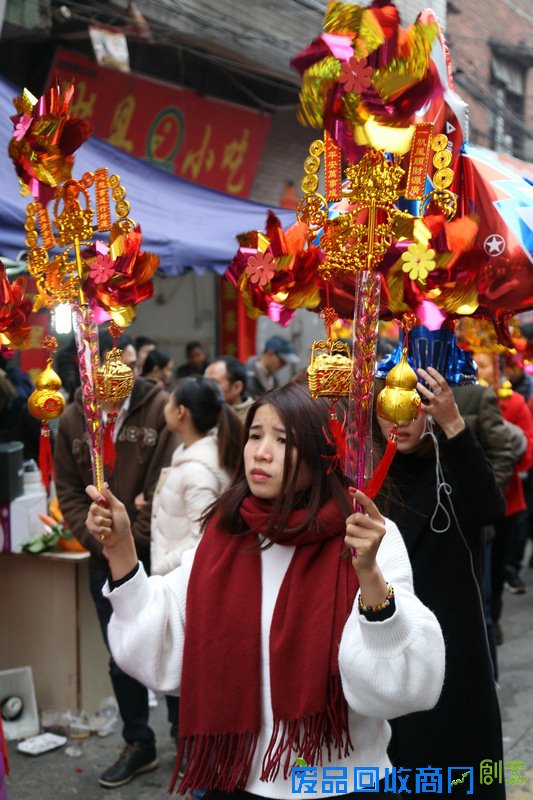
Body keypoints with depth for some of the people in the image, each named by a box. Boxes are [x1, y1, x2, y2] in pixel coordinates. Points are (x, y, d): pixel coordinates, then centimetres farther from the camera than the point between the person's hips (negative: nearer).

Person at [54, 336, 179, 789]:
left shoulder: (161, 407, -9)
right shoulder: (73, 420, 3)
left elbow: (168, 486, -13)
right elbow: (69, 492, 4)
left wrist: (135, 541, -14)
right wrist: (100, 543, -8)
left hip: (157, 554, -3)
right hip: (106, 560, 4)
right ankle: (139, 746, 29)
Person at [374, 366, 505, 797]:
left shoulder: (454, 467, -4)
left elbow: (490, 508, -27)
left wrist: (453, 425, -36)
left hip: (450, 640, -2)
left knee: (453, 758, 5)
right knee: (391, 760, 9)